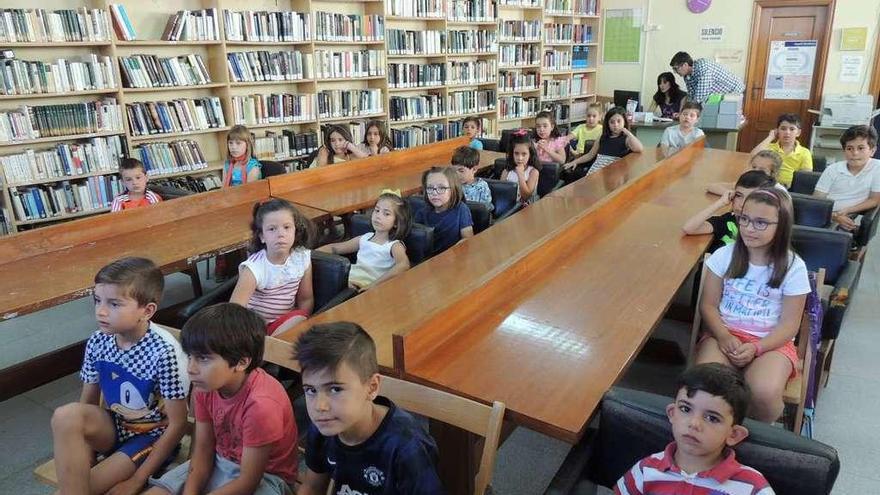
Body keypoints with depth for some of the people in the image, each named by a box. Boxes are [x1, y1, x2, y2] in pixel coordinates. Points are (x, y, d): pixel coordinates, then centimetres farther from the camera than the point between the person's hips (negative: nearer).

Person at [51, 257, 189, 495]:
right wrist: (71, 453, -8)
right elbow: (86, 406, 5)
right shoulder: (98, 342, -9)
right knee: (65, 416, -25)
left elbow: (177, 425, -18)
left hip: (153, 437, -5)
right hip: (114, 427, 5)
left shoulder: (164, 352, -26)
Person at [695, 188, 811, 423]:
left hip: (771, 342, 0)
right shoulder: (724, 255, 1)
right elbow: (708, 305, 2)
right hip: (724, 333, 1)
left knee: (765, 392, -31)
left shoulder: (793, 267, -3)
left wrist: (755, 348, -19)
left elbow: (789, 324, -3)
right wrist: (723, 335, -17)